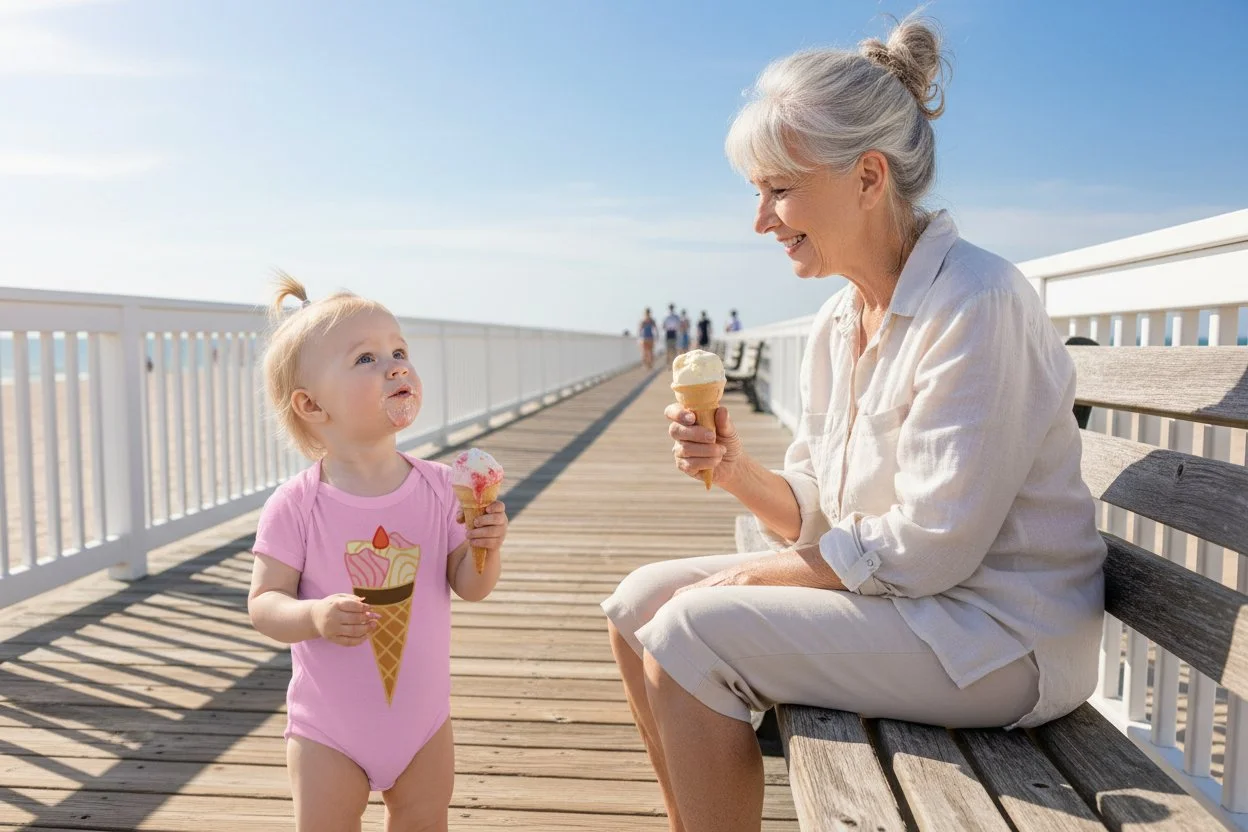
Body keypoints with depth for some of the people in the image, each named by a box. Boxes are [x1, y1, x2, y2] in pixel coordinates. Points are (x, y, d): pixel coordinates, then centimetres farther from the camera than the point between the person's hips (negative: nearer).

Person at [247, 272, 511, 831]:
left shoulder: (439, 487, -11)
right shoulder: (296, 506, -18)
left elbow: (469, 588, -5)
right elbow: (263, 604, -13)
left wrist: (486, 548, -25)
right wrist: (314, 616, -32)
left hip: (423, 719, 3)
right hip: (329, 731, -3)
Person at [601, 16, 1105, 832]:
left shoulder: (976, 302, -20)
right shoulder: (836, 323, 5)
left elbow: (930, 546, -22)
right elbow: (816, 517, 6)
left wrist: (758, 573, -12)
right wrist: (736, 471, -13)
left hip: (1001, 634, -8)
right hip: (882, 589, 8)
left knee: (689, 631, -19)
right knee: (640, 602, 2)